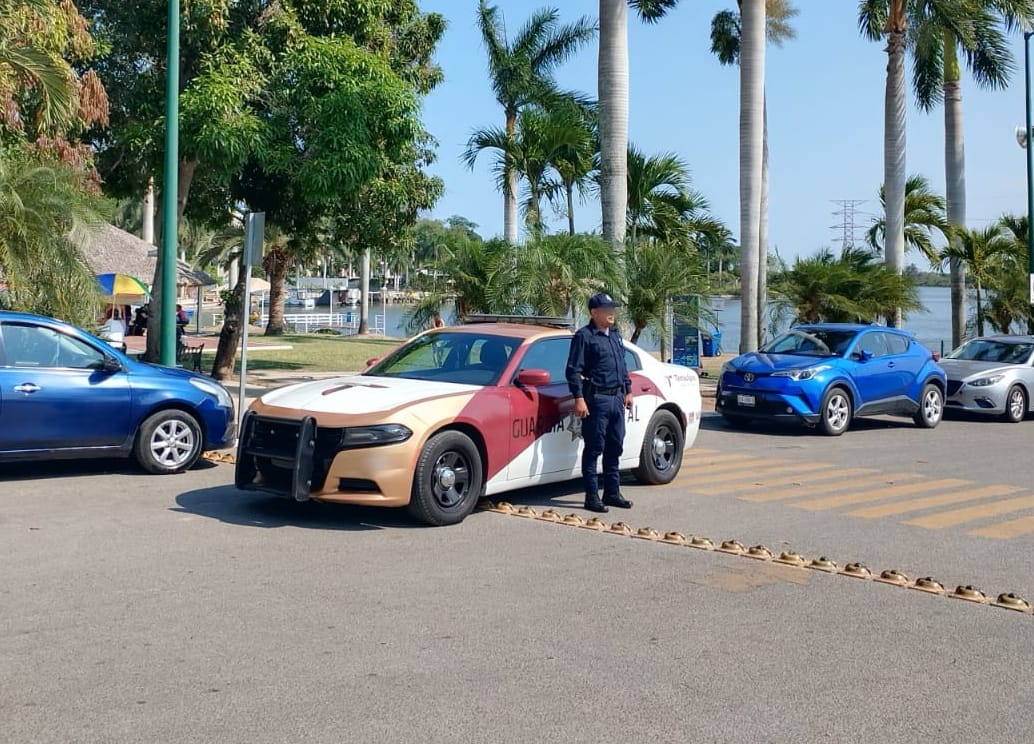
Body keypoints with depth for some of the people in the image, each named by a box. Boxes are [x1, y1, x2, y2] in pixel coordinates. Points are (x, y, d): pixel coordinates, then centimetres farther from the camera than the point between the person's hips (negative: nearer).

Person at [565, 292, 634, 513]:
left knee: (615, 448, 12)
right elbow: (573, 370, -11)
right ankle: (592, 496, 2)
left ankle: (612, 492, 21)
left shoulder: (615, 335, 17)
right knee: (594, 449, -4)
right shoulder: (584, 336, -7)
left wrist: (628, 391, 20)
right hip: (596, 399, -8)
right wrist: (579, 398, -18)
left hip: (616, 398, 8)